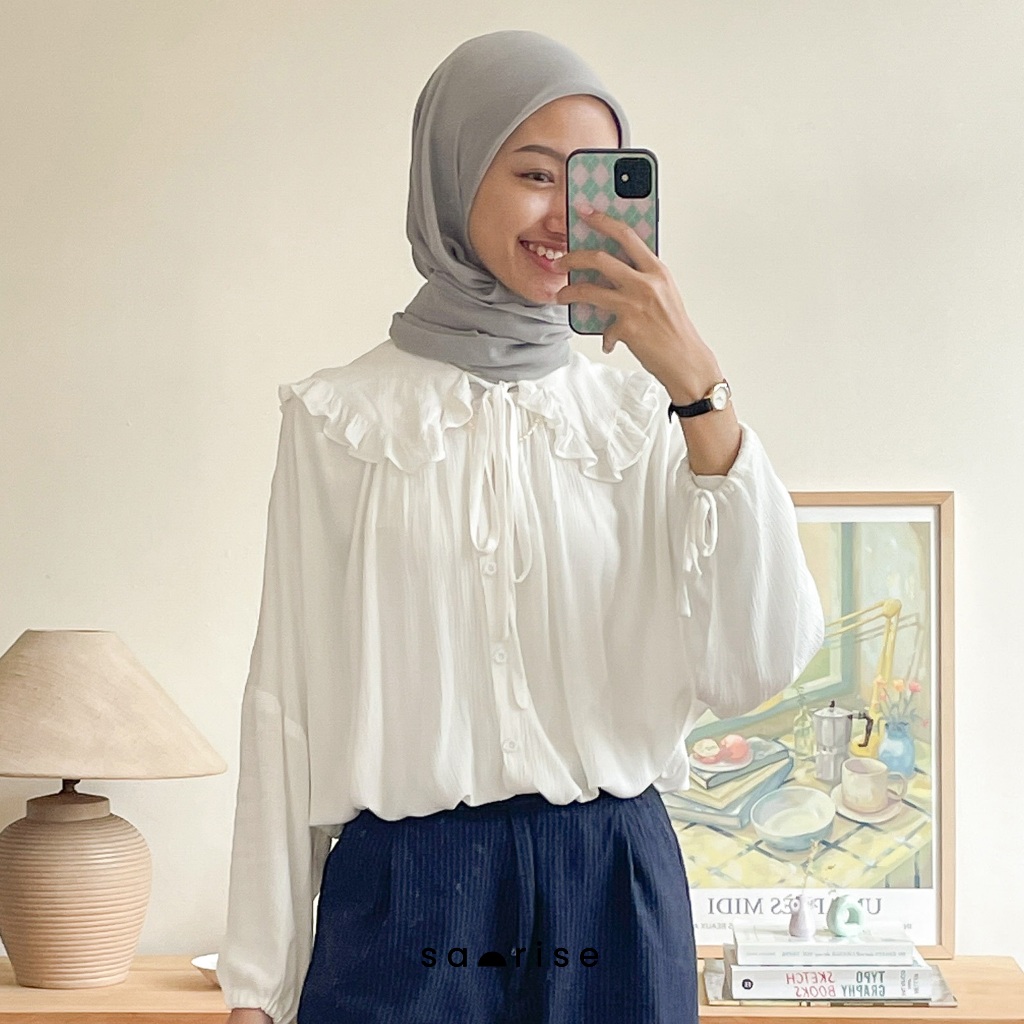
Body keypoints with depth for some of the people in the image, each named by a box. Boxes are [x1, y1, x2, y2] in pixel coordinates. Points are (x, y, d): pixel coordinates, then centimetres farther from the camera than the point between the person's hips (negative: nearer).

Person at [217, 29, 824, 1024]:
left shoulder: (639, 413, 4)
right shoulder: (340, 417, 0)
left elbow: (757, 665, -8)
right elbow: (288, 695, 1)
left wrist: (698, 384, -15)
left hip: (613, 900, 2)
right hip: (402, 896, -2)